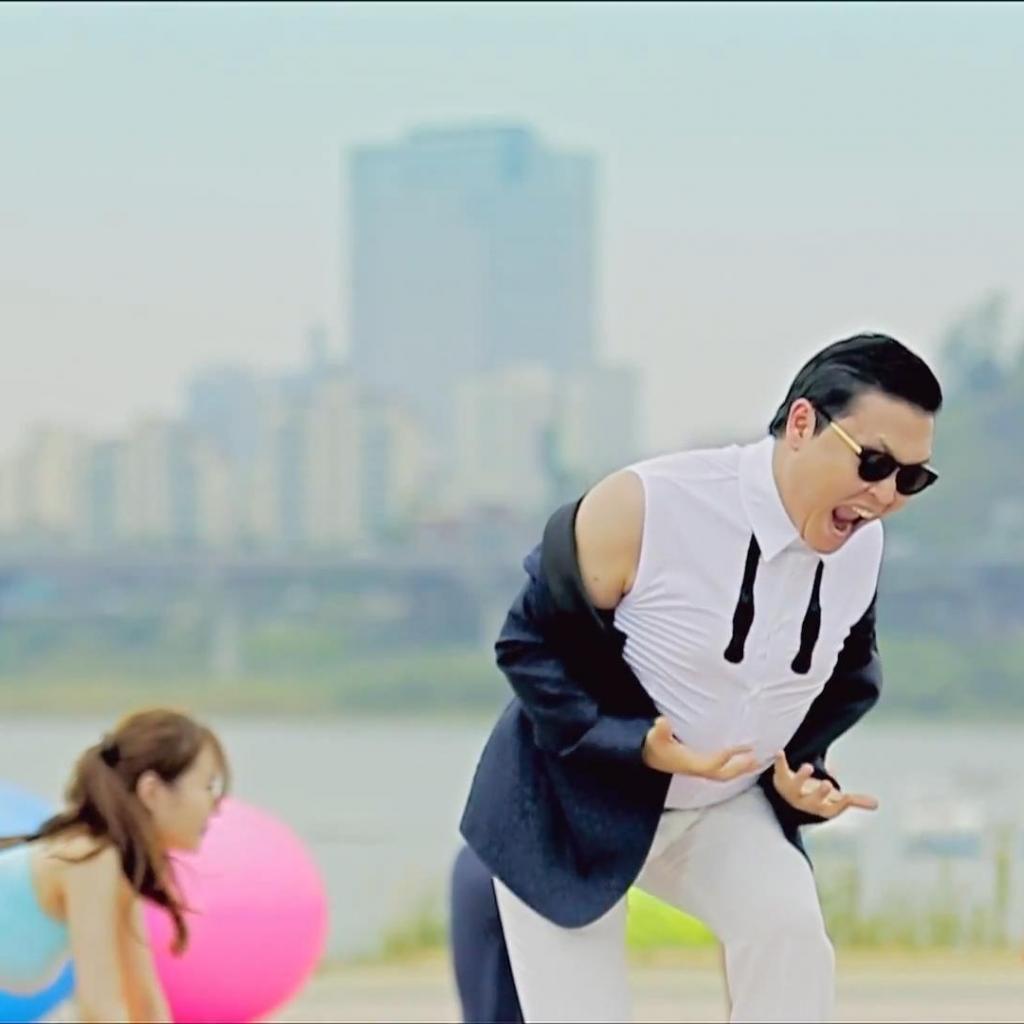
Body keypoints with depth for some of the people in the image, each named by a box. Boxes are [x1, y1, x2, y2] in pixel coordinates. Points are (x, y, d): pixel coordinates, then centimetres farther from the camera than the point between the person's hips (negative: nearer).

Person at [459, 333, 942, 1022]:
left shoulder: (862, 548, -8)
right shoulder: (646, 509, -27)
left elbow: (847, 680, 12)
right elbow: (531, 645, -17)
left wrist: (803, 772, -7)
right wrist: (636, 746, -29)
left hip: (723, 808, 4)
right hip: (574, 802, -4)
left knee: (790, 926, -25)